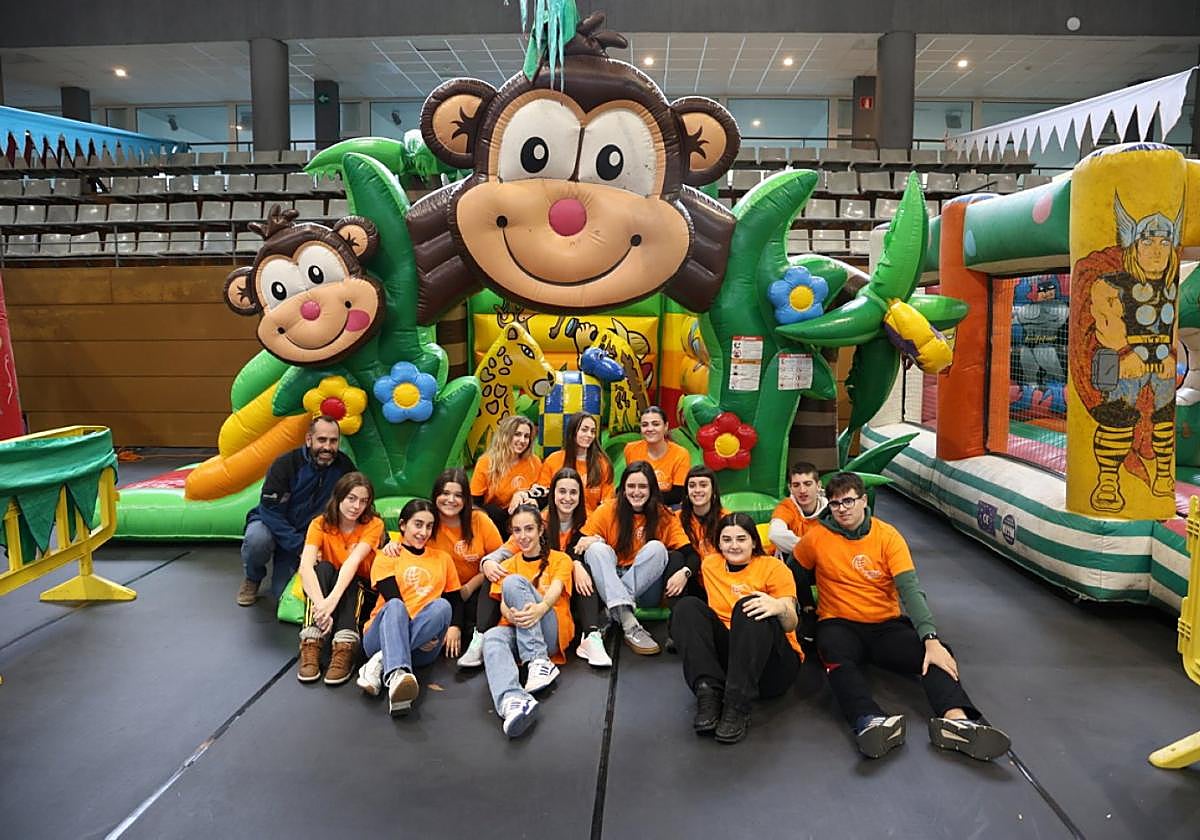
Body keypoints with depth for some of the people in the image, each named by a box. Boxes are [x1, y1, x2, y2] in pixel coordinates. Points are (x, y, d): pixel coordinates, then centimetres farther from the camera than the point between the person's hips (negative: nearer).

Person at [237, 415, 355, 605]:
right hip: (271, 525, -2)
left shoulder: (344, 466, -14)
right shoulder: (285, 465, -22)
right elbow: (271, 512, -23)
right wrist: (300, 547, -28)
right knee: (257, 539, -36)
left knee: (284, 594, -10)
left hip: (308, 535, 2)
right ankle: (253, 579, -2)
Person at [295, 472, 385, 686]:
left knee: (351, 583, -32)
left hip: (360, 590, -1)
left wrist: (333, 599, -48)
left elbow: (353, 562, -31)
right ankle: (311, 644, -40)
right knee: (323, 568, -29)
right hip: (325, 588, 1)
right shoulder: (320, 524, -12)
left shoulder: (373, 524, -15)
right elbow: (305, 566, -29)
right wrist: (321, 604, -47)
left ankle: (345, 646, -48)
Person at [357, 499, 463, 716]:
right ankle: (396, 674, -60)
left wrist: (454, 628, -2)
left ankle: (382, 663, -36)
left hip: (424, 647, 2)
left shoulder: (443, 559, 23)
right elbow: (393, 600, -2)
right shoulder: (387, 557, 12)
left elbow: (456, 599, 19)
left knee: (442, 605, -29)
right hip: (381, 636, -2)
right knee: (395, 606, -34)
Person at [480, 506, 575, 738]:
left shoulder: (560, 559, 14)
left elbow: (555, 590, -7)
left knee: (513, 581, -24)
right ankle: (511, 701, -61)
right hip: (516, 631, 2)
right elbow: (503, 604, 5)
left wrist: (540, 608, -32)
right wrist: (511, 614, -22)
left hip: (552, 633, -2)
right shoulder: (508, 565, 22)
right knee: (492, 637, -34)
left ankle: (539, 661, -30)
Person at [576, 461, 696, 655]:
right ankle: (628, 623, -42)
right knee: (598, 549, -25)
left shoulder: (664, 516, -1)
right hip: (608, 587, 1)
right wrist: (591, 541, -26)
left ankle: (612, 613, -28)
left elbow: (691, 554, -9)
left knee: (656, 547, -24)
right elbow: (580, 544, -3)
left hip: (645, 589, 0)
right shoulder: (607, 511, -1)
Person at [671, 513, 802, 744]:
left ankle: (737, 705, -39)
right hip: (726, 655, 4)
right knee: (688, 606, -14)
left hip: (773, 665, -4)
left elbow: (791, 624, -10)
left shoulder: (773, 567, 0)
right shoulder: (710, 565, 12)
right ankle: (709, 692, -32)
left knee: (749, 606, -30)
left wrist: (781, 607, -33)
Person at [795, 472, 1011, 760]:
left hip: (887, 625, 2)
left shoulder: (888, 536, -1)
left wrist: (931, 639, -25)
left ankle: (956, 718, -49)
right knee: (837, 657, -38)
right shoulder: (817, 538, -1)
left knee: (937, 655, -26)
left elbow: (910, 589, -12)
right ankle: (870, 723, -59)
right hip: (840, 625, -2)